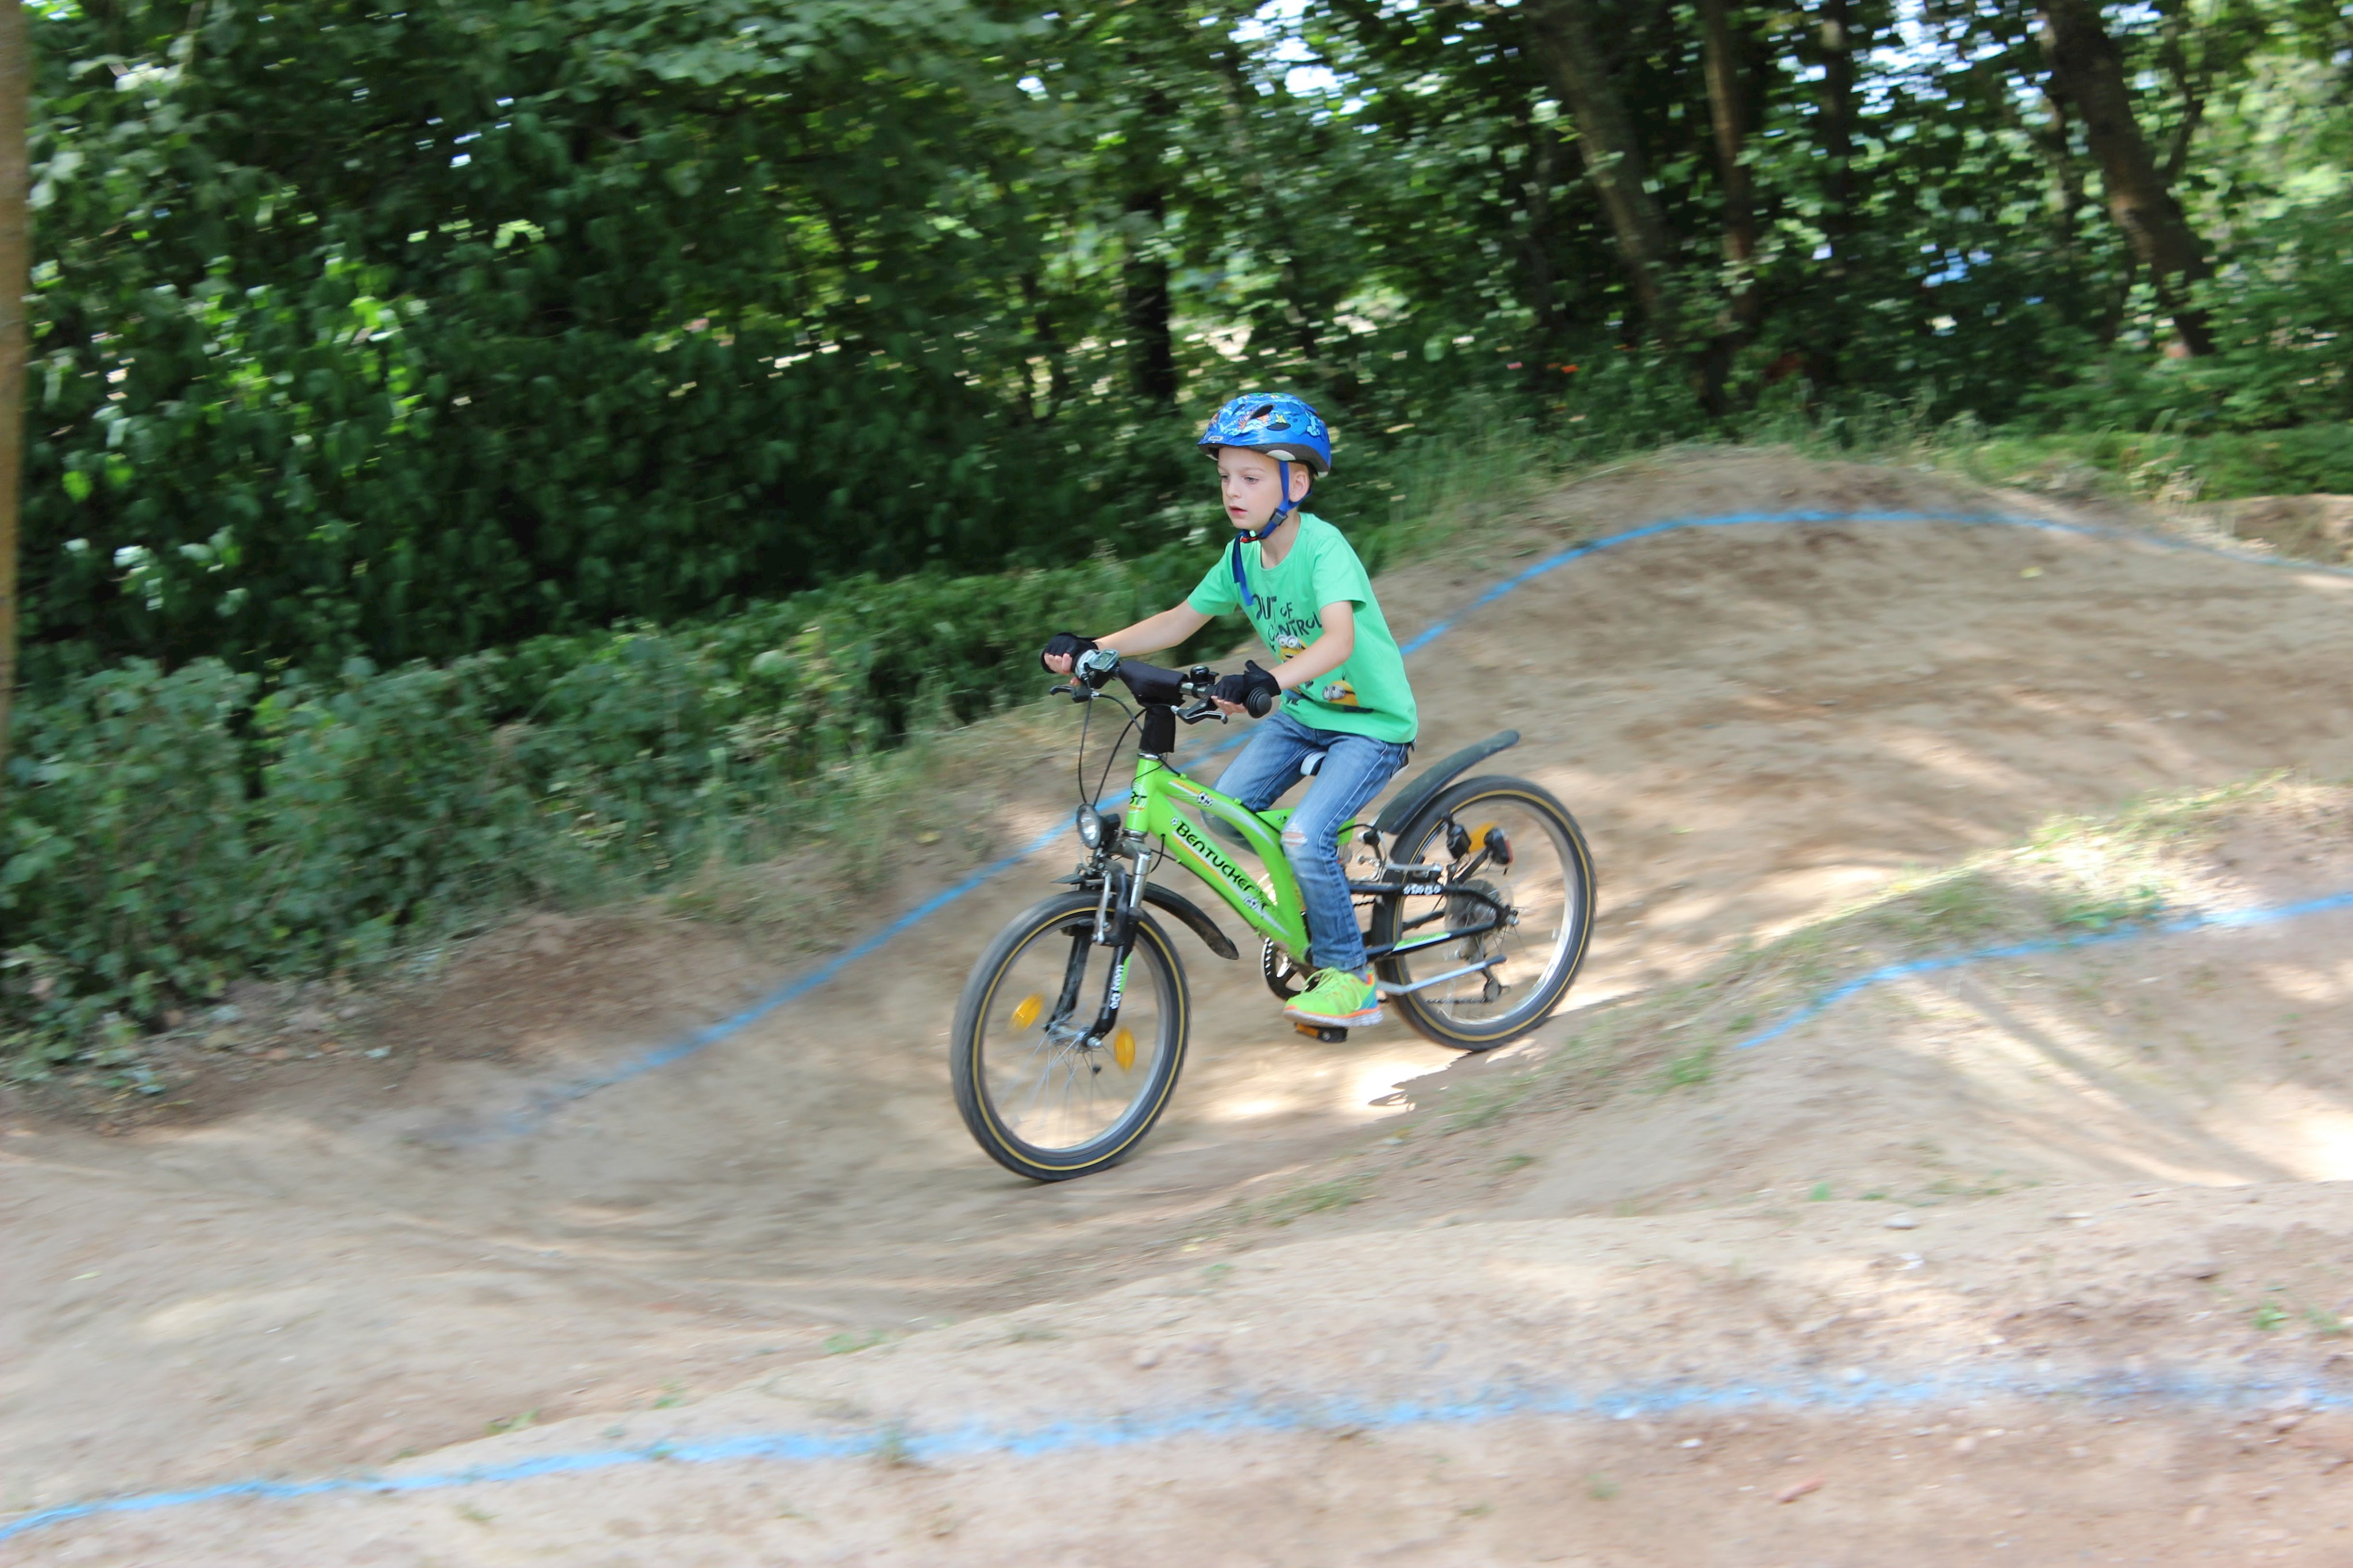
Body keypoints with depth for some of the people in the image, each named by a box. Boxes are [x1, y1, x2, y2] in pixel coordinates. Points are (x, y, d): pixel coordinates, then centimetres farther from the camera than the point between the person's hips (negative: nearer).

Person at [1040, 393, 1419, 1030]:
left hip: (1372, 722, -8)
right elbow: (1179, 620, 5)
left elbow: (1339, 639, -41)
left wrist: (1267, 680, -57)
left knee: (1305, 835, -24)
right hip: (1302, 713, 8)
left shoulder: (1322, 546, -25)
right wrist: (1091, 647, -7)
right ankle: (1307, 916, 20)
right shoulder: (1242, 555, -3)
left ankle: (1350, 977, -5)